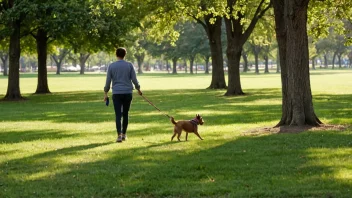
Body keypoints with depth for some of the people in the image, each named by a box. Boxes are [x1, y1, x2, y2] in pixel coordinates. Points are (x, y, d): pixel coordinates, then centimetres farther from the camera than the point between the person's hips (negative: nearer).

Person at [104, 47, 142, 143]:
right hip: (128, 93, 1)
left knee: (118, 115, -2)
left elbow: (108, 81, 1)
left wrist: (106, 93, 10)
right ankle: (124, 134, 21)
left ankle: (119, 135, -15)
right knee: (125, 114, 15)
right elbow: (134, 79, 0)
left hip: (116, 94, -1)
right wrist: (138, 89, 16)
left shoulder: (111, 66, 0)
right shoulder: (129, 65, -1)